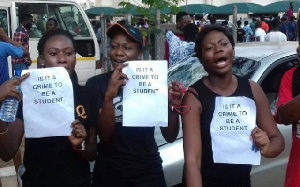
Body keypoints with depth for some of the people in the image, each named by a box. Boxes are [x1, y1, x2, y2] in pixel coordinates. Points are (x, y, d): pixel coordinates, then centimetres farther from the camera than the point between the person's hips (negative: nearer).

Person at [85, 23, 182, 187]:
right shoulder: (96, 84, -7)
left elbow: (170, 137, -1)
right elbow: (104, 135, -15)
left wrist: (174, 107, -19)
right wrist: (109, 96, -28)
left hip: (148, 172, 1)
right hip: (109, 173, -1)